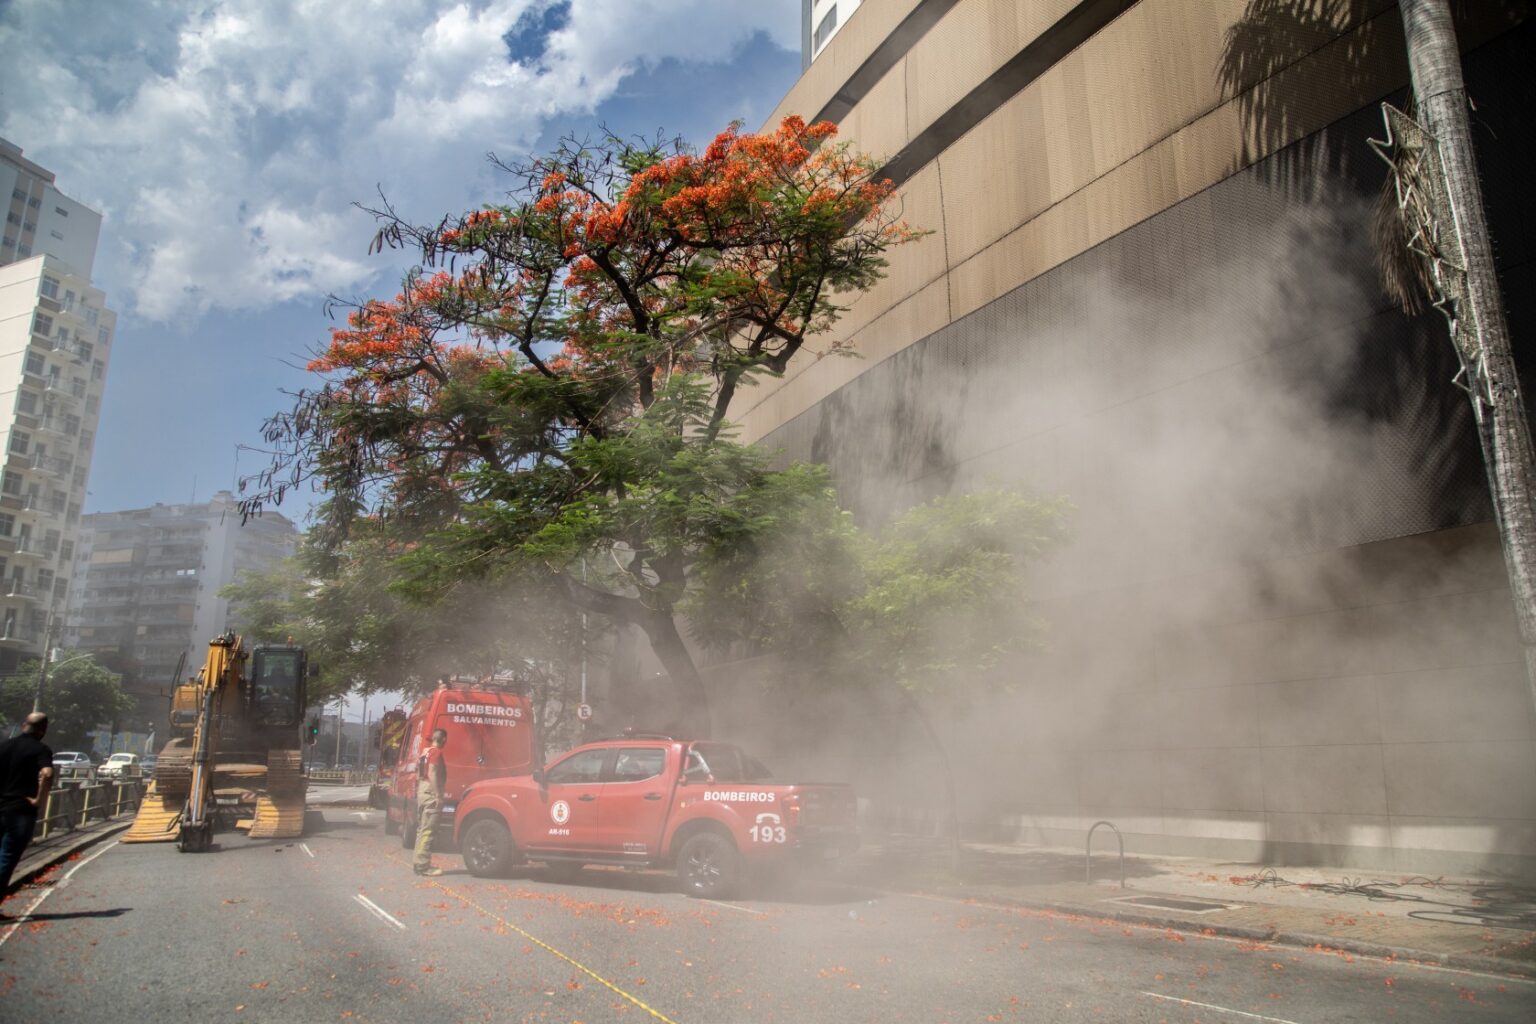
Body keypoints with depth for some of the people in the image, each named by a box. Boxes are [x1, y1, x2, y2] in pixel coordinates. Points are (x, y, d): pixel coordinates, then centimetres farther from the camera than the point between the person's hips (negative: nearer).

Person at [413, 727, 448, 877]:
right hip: (431, 793, -10)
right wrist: (438, 796, -22)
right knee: (428, 830, -10)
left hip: (422, 791, 10)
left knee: (422, 829, 15)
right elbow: (432, 773, -20)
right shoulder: (436, 752, -11)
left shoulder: (426, 752, 18)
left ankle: (420, 863, 21)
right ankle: (423, 865, -12)